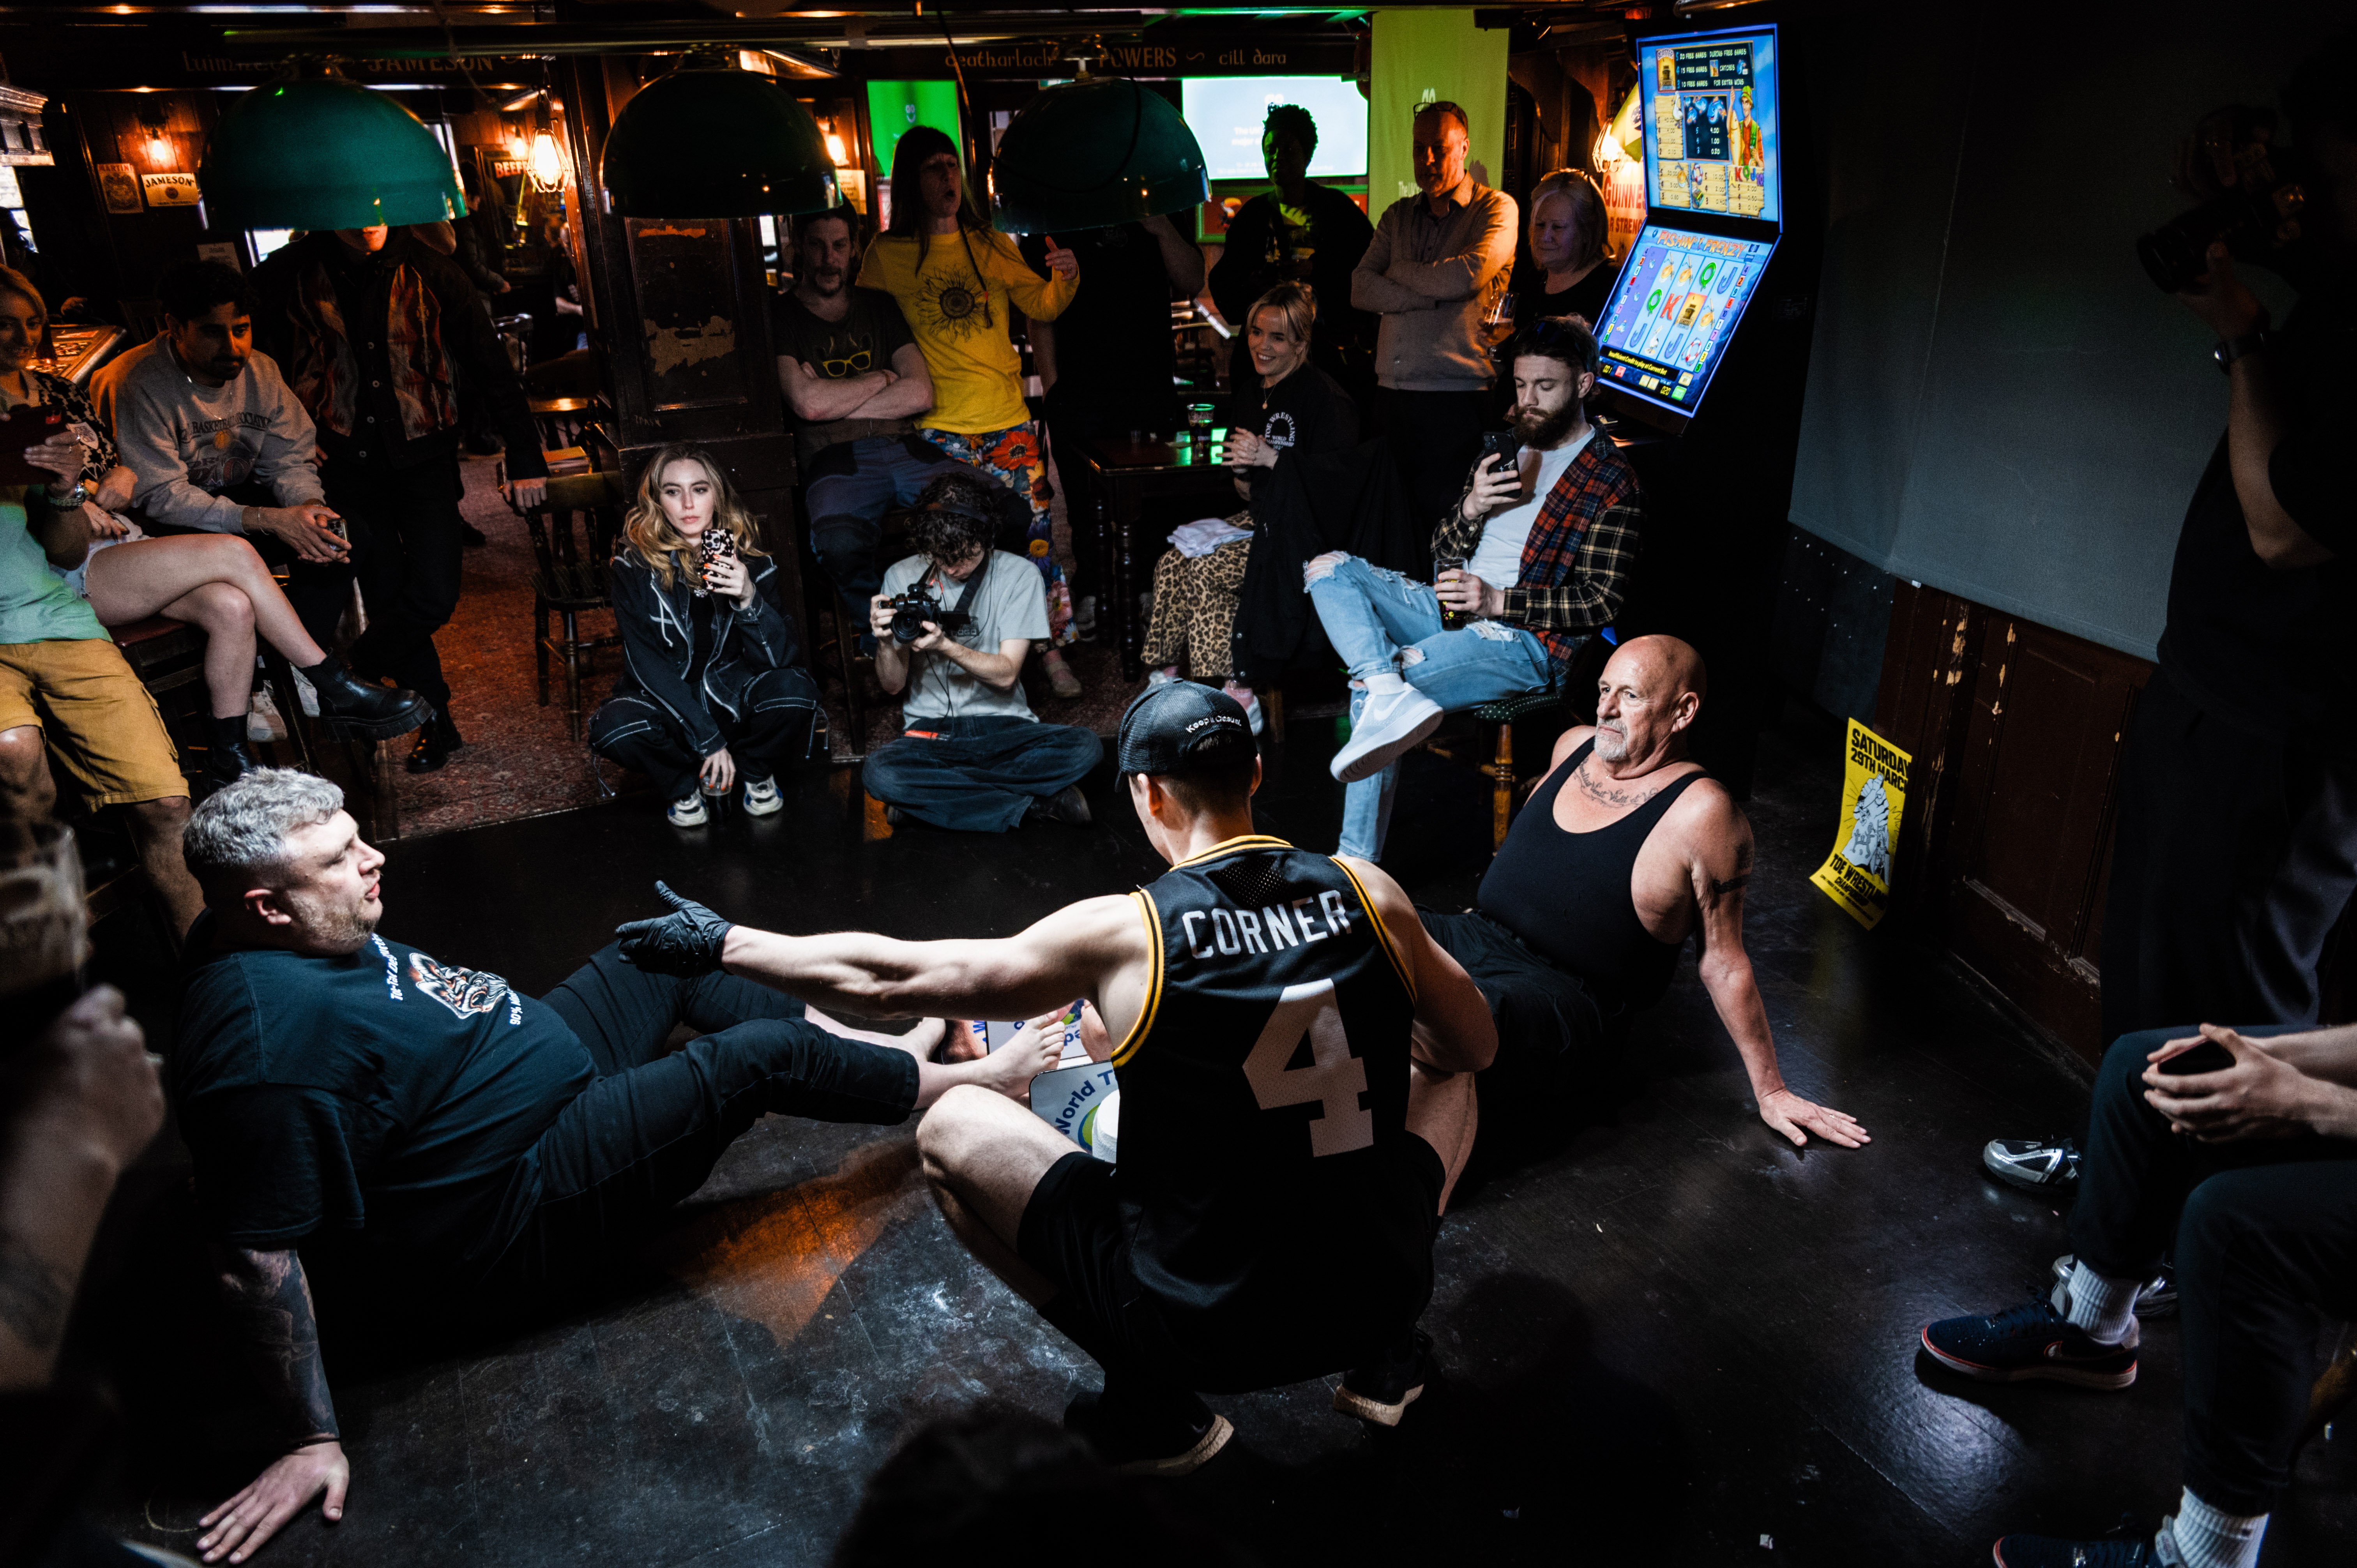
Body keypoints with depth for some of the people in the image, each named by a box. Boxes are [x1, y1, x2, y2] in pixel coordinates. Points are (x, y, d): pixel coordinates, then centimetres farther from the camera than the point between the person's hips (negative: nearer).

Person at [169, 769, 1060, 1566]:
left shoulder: (305, 935, -4)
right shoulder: (269, 1046, -32)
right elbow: (256, 1257, -29)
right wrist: (312, 1441, -23)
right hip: (513, 1222, -10)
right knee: (761, 1057, -14)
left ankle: (881, 1051, 22)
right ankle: (962, 1084, 10)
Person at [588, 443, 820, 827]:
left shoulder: (749, 559, -9)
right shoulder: (634, 565, -12)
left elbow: (778, 658, -15)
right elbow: (646, 665, -17)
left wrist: (750, 598, -34)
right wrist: (709, 741, -25)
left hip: (732, 695, 1)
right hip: (665, 700, -1)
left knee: (795, 690, -29)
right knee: (615, 727, -32)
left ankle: (756, 773, 4)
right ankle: (685, 785, 2)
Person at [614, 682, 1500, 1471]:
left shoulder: (1121, 935, -15)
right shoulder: (1369, 894, -6)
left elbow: (888, 981, -7)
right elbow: (1475, 1047, 9)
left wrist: (722, 943, 7)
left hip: (1203, 1330, -4)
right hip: (1382, 1295, 4)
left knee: (951, 1131, 8)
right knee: (1441, 1073, 29)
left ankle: (1152, 1401, 12)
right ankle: (1386, 1357, 25)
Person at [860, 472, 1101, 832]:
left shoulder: (1019, 575, -2)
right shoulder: (902, 577, 1)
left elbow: (1006, 673, -8)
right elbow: (893, 685, 1)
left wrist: (944, 644, -24)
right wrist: (885, 643, -21)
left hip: (1004, 725, 0)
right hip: (930, 730, 1)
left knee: (1085, 748, -29)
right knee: (879, 772, -33)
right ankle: (1037, 804, -23)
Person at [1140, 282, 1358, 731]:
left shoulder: (1324, 395, -11)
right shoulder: (1250, 394, 14)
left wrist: (1271, 459, -20)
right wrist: (1243, 474, -3)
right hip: (1263, 519, 8)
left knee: (1207, 569, -26)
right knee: (1173, 563, -15)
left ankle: (1240, 698, -20)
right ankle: (1165, 679, -9)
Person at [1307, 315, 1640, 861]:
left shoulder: (1610, 480, -4)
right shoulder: (1504, 450, 18)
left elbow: (1602, 601, -10)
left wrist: (1497, 600, -20)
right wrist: (1471, 509, -6)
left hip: (1527, 638, -8)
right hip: (1452, 608, 8)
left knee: (1369, 691, -27)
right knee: (1328, 569, -12)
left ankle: (1359, 864, -21)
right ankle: (1393, 696, -34)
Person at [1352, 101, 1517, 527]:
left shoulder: (1496, 208, 4)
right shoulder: (1399, 215, 18)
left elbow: (1470, 274, -15)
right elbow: (1360, 289, 5)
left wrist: (1398, 273, 0)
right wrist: (1433, 296, -8)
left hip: (1455, 396, -4)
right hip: (1391, 392, 5)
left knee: (1442, 515, -6)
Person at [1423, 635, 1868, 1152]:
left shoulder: (1701, 813, -11)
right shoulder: (1575, 745, 9)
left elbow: (1724, 963, -6)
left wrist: (1770, 1091, -2)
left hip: (1565, 994, -7)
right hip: (1472, 935, 7)